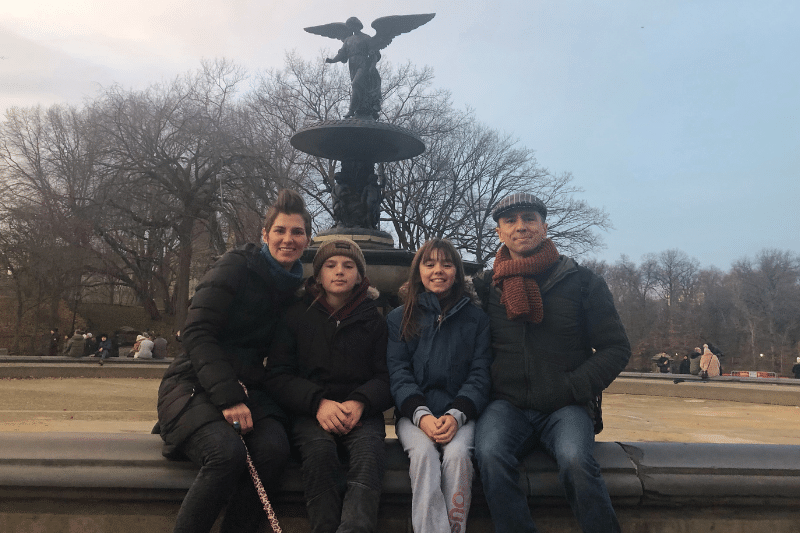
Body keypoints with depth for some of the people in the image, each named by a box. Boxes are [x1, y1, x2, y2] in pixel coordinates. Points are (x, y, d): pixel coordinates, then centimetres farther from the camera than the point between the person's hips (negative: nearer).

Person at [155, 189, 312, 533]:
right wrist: (228, 397, -23)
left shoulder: (294, 287, 12)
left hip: (246, 387, 5)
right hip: (196, 384, -4)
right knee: (227, 453, -32)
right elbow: (196, 332, -14)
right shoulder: (236, 266, -6)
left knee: (274, 447, -27)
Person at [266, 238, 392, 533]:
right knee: (319, 448, -34)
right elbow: (278, 376, 4)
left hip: (361, 412, 1)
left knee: (369, 448, -33)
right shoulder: (297, 315, 10)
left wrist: (360, 403, -15)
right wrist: (318, 402, -15)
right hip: (308, 412, 0)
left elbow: (386, 376, 7)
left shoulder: (374, 320, 13)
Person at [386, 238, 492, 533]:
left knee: (457, 453, -29)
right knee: (424, 453, -29)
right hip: (414, 413, 0)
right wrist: (422, 415, -15)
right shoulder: (399, 318, 12)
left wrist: (456, 415, -14)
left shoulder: (477, 318, 11)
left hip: (460, 412, 0)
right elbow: (398, 374, 3)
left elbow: (480, 374, 4)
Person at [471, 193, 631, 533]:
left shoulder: (582, 282, 6)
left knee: (575, 461, -31)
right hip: (508, 404, 1)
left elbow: (616, 347, 5)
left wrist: (572, 387, -7)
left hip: (566, 406, -1)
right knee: (490, 455, -30)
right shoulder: (486, 285, 11)